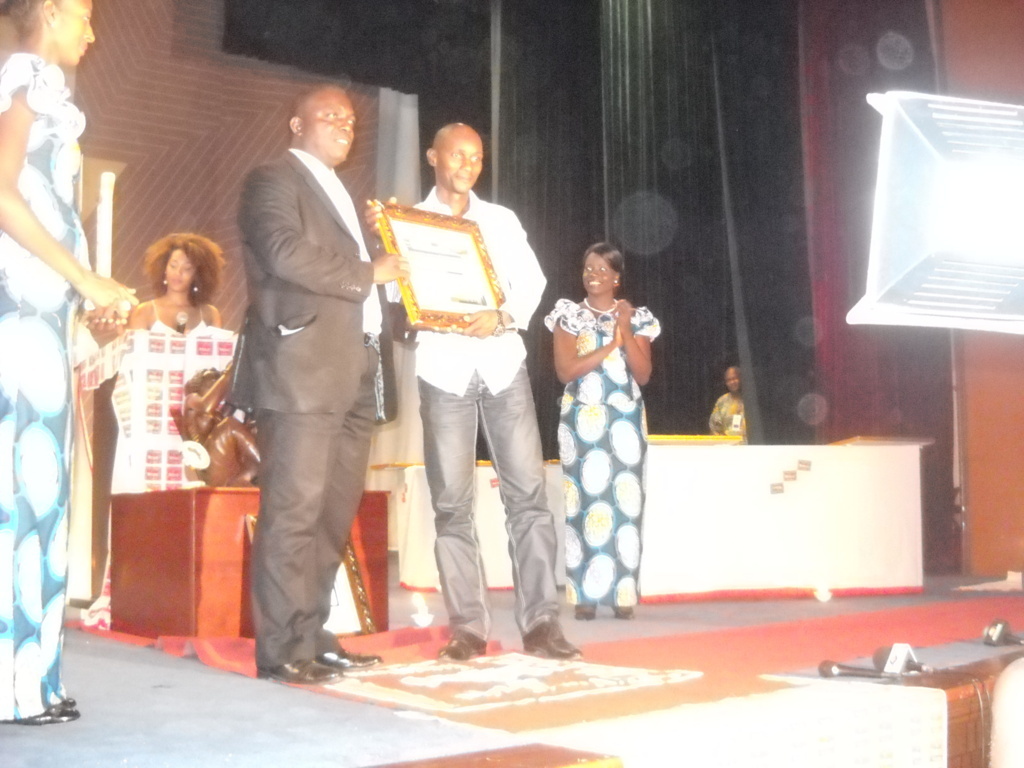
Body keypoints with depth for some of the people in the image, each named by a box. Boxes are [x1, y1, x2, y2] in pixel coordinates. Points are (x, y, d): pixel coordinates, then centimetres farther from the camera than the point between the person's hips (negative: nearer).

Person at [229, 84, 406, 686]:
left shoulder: (342, 194, 29)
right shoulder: (274, 180, 2)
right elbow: (286, 253, -15)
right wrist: (367, 273, -9)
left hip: (352, 369, 9)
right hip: (303, 365, -9)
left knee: (335, 513, 8)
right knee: (294, 510, -10)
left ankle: (313, 636, 14)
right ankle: (282, 649, -7)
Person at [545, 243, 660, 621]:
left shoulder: (636, 317, 10)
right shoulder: (569, 315, 6)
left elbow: (643, 374, 1)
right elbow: (565, 370, -5)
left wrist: (626, 330, -8)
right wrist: (611, 344, -9)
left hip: (625, 419, 1)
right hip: (582, 419, -1)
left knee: (625, 501, -5)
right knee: (584, 500, -7)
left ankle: (622, 594, -1)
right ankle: (586, 595, -5)